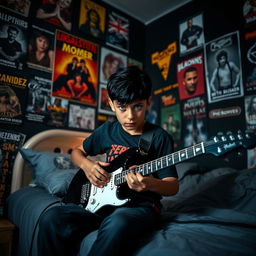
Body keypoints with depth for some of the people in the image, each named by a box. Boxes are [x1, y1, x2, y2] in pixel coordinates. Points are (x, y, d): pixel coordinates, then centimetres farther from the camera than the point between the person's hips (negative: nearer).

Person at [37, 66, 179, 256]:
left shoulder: (160, 137, -6)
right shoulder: (107, 131, 6)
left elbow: (173, 185, -5)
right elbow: (77, 152, 20)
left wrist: (151, 184, -27)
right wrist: (86, 165, -4)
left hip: (142, 206, -3)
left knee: (118, 224, -39)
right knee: (52, 219, -19)